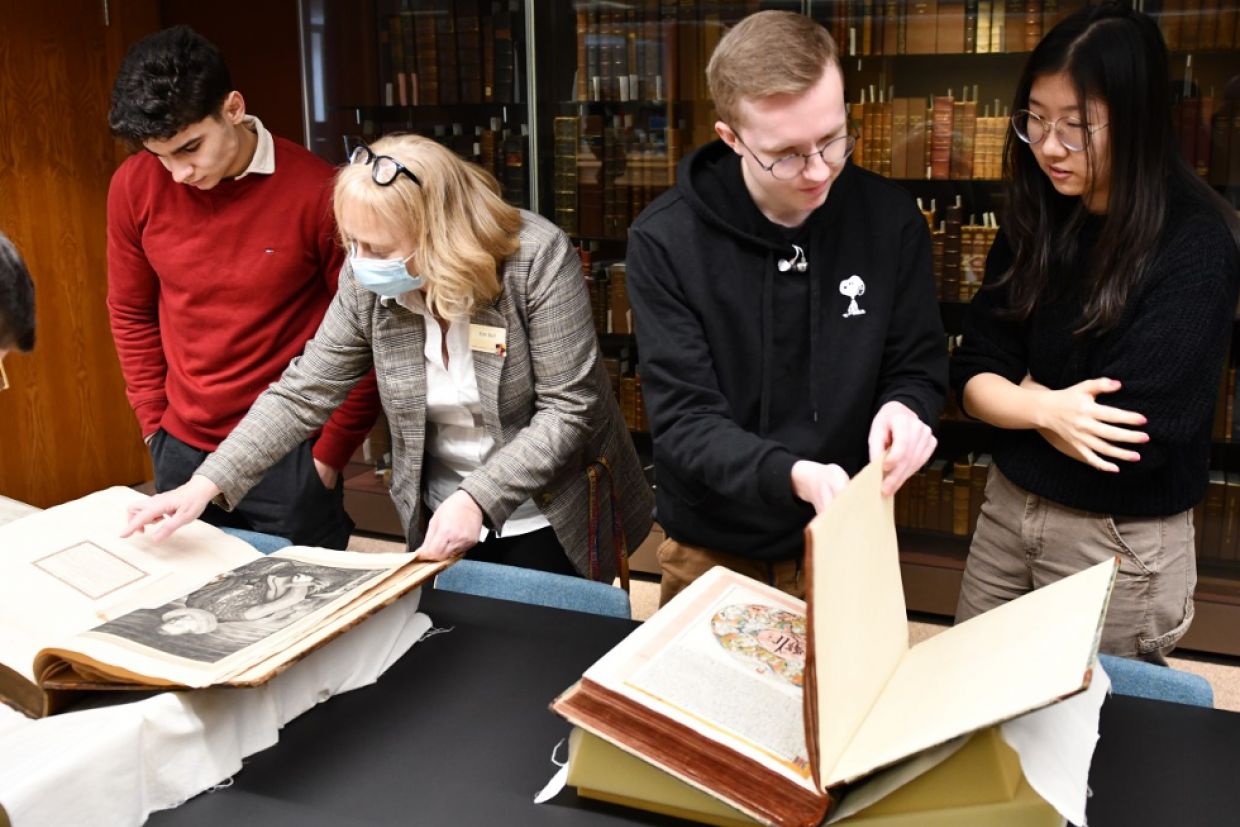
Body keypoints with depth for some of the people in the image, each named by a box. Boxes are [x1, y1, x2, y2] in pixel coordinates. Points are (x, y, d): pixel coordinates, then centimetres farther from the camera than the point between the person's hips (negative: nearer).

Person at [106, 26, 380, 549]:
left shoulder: (316, 192, -16)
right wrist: (154, 425, 6)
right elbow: (131, 313, 9)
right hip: (183, 450, 4)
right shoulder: (134, 187, -5)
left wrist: (331, 451, -6)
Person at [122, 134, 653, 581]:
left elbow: (569, 410, -22)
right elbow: (303, 392, -4)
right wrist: (207, 483, -12)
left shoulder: (538, 258, -22)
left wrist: (477, 498, -29)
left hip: (549, 521, -4)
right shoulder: (367, 283, -9)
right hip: (440, 524, 4)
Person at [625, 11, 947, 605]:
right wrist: (793, 476, -37)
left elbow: (919, 369, -1)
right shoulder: (665, 241, -18)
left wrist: (904, 410, -25)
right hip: (713, 553, -1)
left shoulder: (890, 219, -9)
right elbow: (683, 421, -19)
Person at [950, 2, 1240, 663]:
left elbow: (1129, 436, -23)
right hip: (1007, 506, 6)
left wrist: (1018, 392, -10)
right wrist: (1044, 409, -22)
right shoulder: (1036, 223, 0)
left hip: (1120, 541, -5)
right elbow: (972, 375, -2)